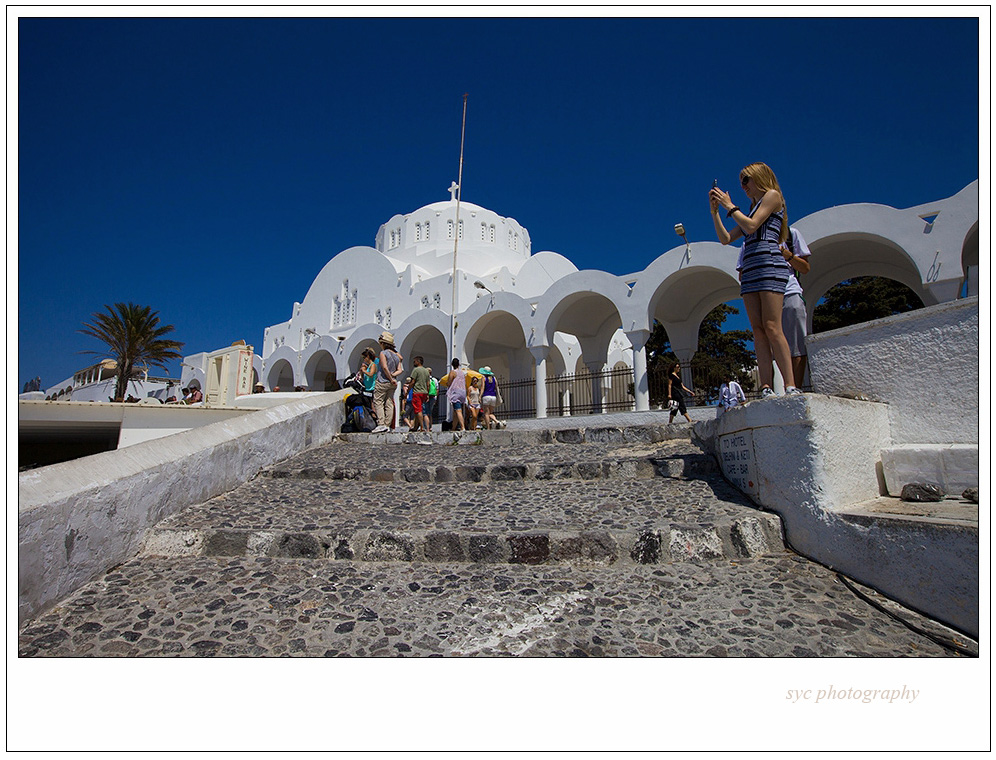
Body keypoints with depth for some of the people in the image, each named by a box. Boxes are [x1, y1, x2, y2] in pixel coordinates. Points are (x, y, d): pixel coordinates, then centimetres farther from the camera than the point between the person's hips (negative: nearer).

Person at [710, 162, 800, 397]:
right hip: (750, 271, 8)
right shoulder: (753, 210, 28)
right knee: (758, 331, -4)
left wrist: (729, 206, 3)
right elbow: (725, 239, 22)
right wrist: (715, 211, 16)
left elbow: (751, 226, -8)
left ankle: (791, 386, -18)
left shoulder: (772, 195, 7)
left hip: (769, 264, -8)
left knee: (771, 327, -18)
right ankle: (766, 389, -9)